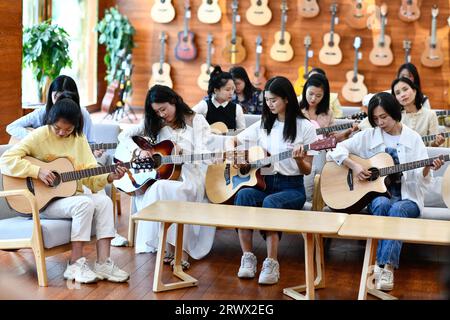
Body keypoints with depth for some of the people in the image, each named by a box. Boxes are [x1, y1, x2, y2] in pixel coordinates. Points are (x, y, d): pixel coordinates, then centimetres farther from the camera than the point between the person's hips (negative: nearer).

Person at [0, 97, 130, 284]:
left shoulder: (79, 140, 6)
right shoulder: (39, 136, -10)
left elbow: (90, 174, 5)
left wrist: (109, 177, -14)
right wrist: (38, 171, -26)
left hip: (71, 195, 6)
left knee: (104, 201, -20)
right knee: (84, 203, -30)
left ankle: (103, 264, -20)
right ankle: (75, 265, -21)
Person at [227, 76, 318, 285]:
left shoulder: (305, 127, -1)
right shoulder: (263, 125, 12)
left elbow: (307, 170, 0)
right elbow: (234, 141, 21)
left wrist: (299, 159, -22)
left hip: (292, 187, -4)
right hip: (264, 183, 4)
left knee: (271, 203, -37)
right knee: (243, 195, -30)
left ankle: (271, 263, -35)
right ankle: (248, 257, -28)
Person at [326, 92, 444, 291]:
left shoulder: (413, 138, 2)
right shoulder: (368, 136, 4)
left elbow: (420, 178, -2)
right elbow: (337, 149, 1)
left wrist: (427, 168, -24)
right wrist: (353, 166, -14)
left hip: (407, 198, -1)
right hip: (377, 194, 1)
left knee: (397, 210, -35)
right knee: (382, 205, -34)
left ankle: (386, 267, -40)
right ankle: (385, 265, -34)